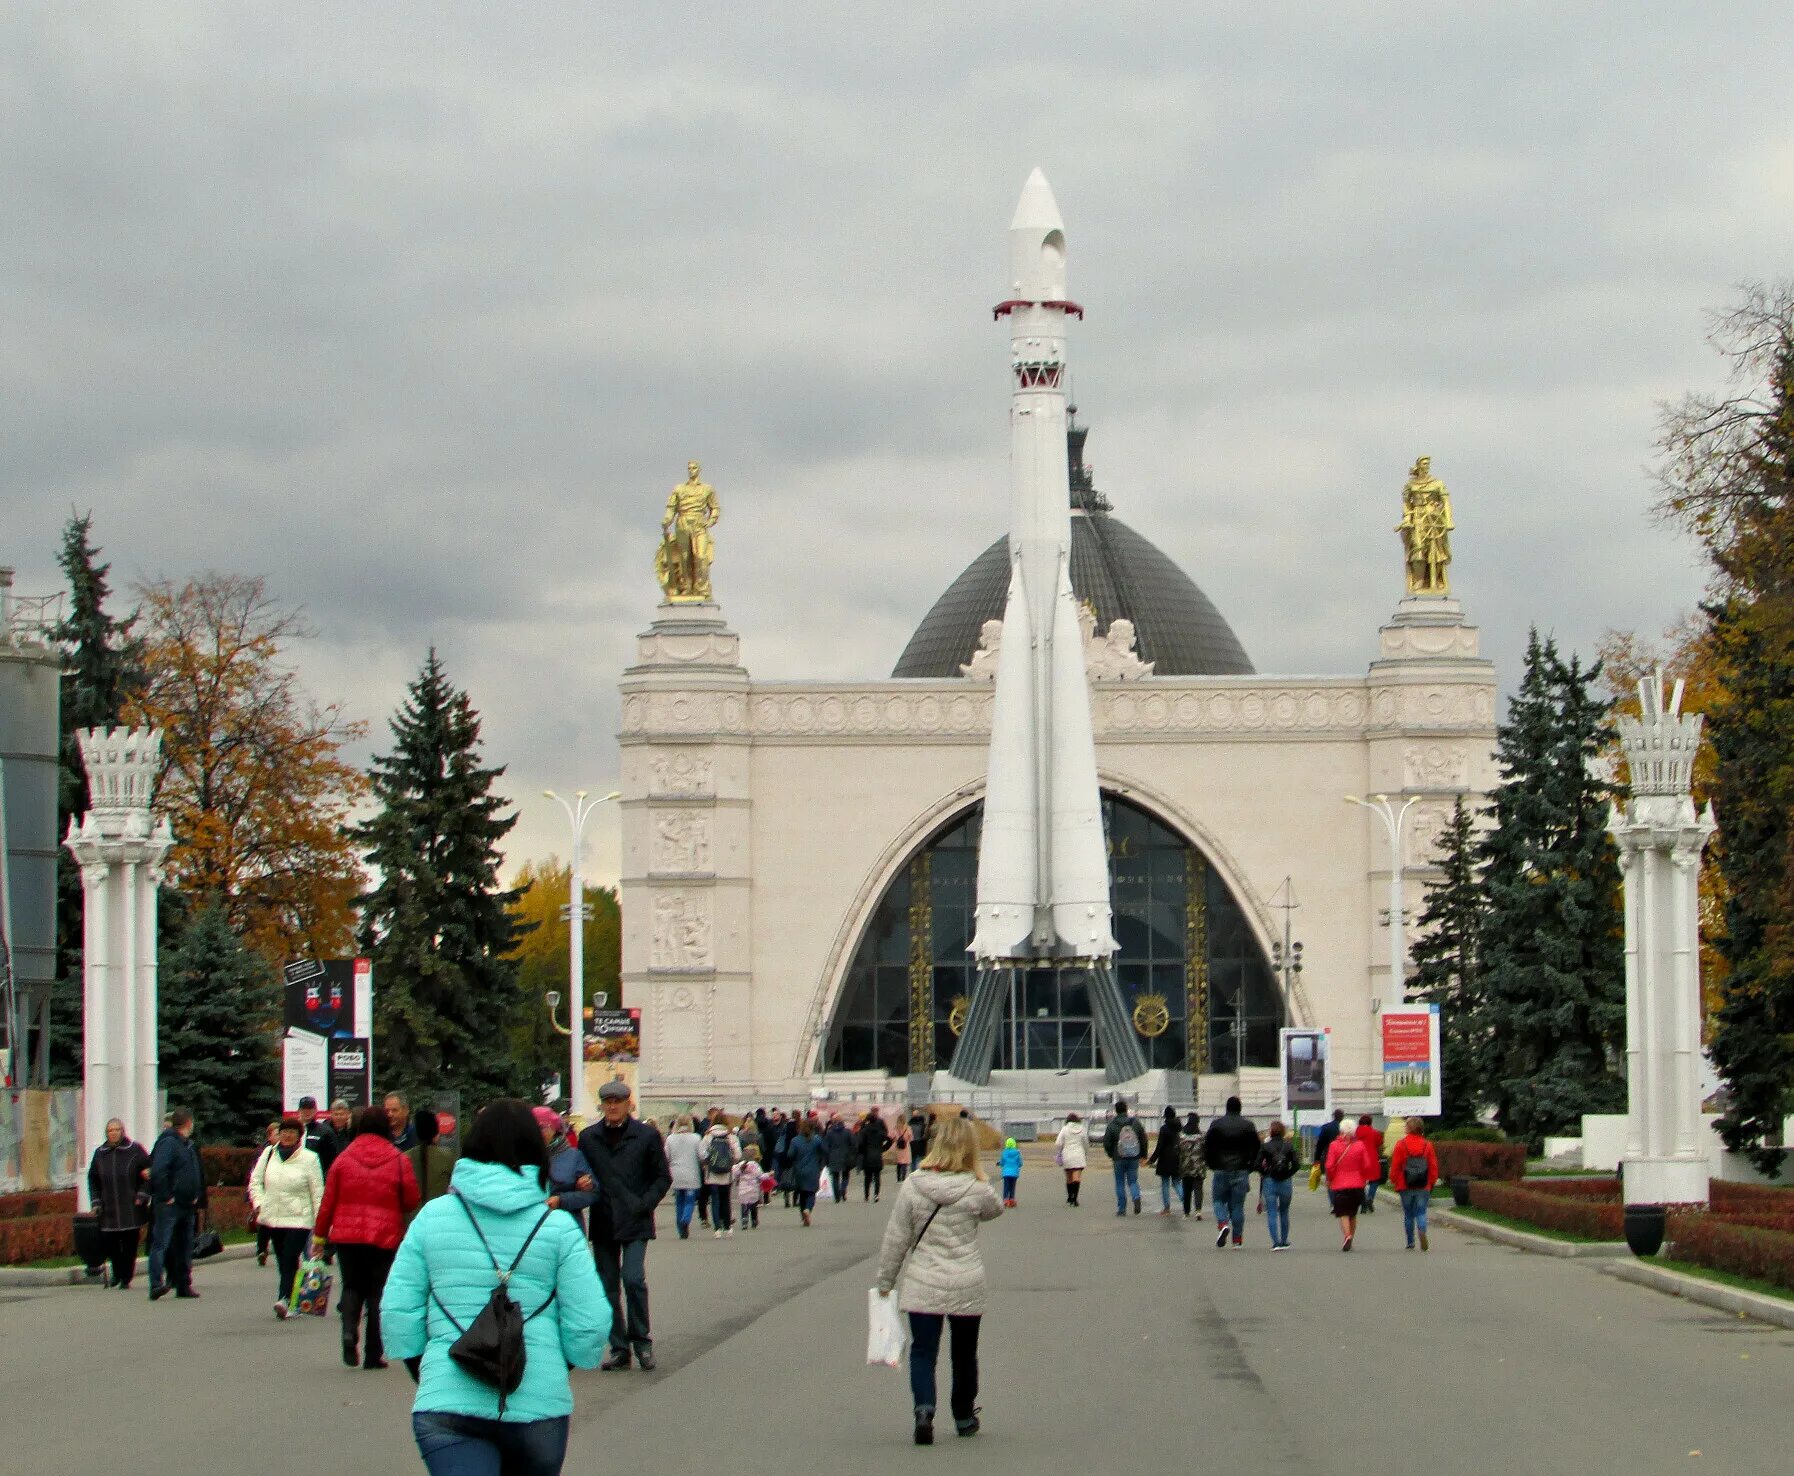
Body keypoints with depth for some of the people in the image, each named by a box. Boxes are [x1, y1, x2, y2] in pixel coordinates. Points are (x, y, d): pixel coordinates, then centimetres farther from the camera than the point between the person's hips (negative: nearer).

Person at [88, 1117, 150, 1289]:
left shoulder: (135, 1150, 0)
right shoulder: (100, 1153, 10)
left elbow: (149, 1174, 3)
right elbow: (93, 1179, 18)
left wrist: (142, 1196, -6)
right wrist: (96, 1202, 8)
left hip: (131, 1209, -3)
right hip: (108, 1211, 3)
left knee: (129, 1245, -1)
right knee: (108, 1243, -2)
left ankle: (126, 1278, 10)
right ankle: (117, 1273, 21)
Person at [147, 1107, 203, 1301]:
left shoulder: (189, 1145, 17)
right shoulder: (168, 1142, -12)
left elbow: (197, 1174, 28)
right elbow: (158, 1171, -24)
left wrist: (196, 1195, 17)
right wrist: (166, 1196, -22)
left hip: (187, 1205, 9)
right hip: (169, 1204, -9)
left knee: (184, 1246, 13)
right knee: (161, 1244, -13)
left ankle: (183, 1286, 20)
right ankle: (156, 1283, -22)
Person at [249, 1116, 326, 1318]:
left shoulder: (309, 1158, -3)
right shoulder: (268, 1154, 8)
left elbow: (318, 1193, -2)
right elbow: (255, 1181, 15)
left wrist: (319, 1221, -6)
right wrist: (259, 1203, -1)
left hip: (299, 1219, -5)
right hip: (273, 1217, 5)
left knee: (290, 1260, -17)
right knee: (282, 1262, 9)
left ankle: (283, 1299, -28)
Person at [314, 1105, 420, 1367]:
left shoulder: (343, 1159, 1)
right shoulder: (398, 1160, -2)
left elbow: (328, 1201, 2)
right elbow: (412, 1201, 1)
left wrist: (320, 1234, 11)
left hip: (347, 1236, 1)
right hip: (385, 1237, -1)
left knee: (352, 1286, 14)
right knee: (378, 1292, 7)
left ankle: (349, 1331, -13)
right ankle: (374, 1353, 5)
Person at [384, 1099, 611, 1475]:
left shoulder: (431, 1218, 4)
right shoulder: (558, 1228, 0)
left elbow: (397, 1315, 3)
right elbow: (590, 1325, -3)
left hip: (447, 1404, 0)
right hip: (538, 1404, 1)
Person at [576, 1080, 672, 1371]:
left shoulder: (646, 1136, 1)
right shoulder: (588, 1138, 8)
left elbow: (663, 1177, 5)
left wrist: (644, 1204, -6)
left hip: (635, 1223, -3)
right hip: (603, 1223, 3)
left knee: (633, 1279, -16)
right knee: (609, 1286, 4)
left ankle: (641, 1341, 0)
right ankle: (619, 1349, 13)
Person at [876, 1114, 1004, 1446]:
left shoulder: (913, 1186, -9)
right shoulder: (976, 1190, -12)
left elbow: (895, 1239, -2)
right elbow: (995, 1210, 13)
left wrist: (885, 1281, 9)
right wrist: (978, 1175, 7)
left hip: (923, 1287, 0)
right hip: (967, 1286, 0)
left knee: (923, 1351, 4)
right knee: (964, 1354, 18)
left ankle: (923, 1408, -20)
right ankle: (964, 1416, 32)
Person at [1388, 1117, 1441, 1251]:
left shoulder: (1401, 1145, -5)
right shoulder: (1427, 1146, 0)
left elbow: (1395, 1167, -3)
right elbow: (1433, 1166, 2)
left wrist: (1395, 1183, 9)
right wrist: (1432, 1183, 12)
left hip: (1406, 1187, -1)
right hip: (1423, 1187, 1)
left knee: (1408, 1215, 11)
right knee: (1421, 1212, 3)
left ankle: (1410, 1242, 13)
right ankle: (1422, 1231, -27)